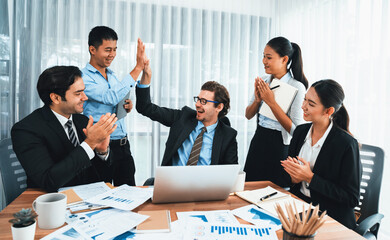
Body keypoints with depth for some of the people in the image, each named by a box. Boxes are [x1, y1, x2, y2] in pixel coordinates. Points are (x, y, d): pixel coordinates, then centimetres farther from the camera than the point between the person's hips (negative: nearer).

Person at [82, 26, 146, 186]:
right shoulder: (83, 78, -12)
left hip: (123, 144, 7)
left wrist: (126, 106, -2)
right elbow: (111, 98, -28)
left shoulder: (112, 75, 12)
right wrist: (138, 67, -26)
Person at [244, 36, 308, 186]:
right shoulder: (263, 81, 4)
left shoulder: (297, 87, -14)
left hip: (279, 147, -6)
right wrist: (258, 99, -9)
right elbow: (248, 115, 11)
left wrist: (271, 102, -21)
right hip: (258, 141, 6)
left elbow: (295, 131, -19)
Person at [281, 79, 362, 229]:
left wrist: (310, 178, -20)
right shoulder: (301, 131, 3)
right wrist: (293, 178, -12)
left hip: (331, 218, -5)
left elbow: (352, 199, -13)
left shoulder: (346, 144, -15)